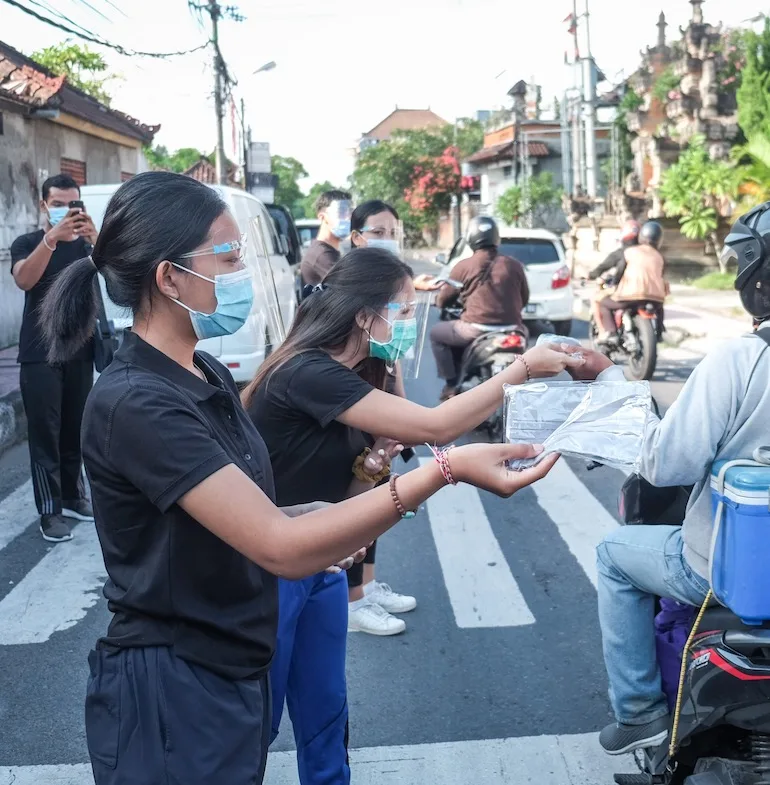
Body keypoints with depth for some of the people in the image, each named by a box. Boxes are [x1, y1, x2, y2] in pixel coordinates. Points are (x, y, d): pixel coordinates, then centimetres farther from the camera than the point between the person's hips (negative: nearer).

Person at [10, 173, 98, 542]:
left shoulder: (86, 244, 7)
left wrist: (95, 239, -31)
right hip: (39, 354, -3)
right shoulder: (27, 242, 0)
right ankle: (50, 510, -1)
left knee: (75, 429, 8)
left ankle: (73, 496, 21)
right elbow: (23, 279, -21)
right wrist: (52, 237, -35)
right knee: (44, 432, -3)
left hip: (80, 350, 3)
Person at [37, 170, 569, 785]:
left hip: (234, 673, 8)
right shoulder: (134, 404, -24)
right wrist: (445, 470, -33)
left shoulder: (209, 377, 5)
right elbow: (280, 547, -30)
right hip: (170, 694, -8)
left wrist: (336, 524, -5)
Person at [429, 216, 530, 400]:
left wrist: (440, 293, 33)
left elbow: (442, 300, 8)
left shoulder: (464, 266, -1)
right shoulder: (514, 265, 6)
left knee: (436, 334, 22)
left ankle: (452, 385, 15)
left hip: (476, 330, -3)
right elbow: (524, 300, 17)